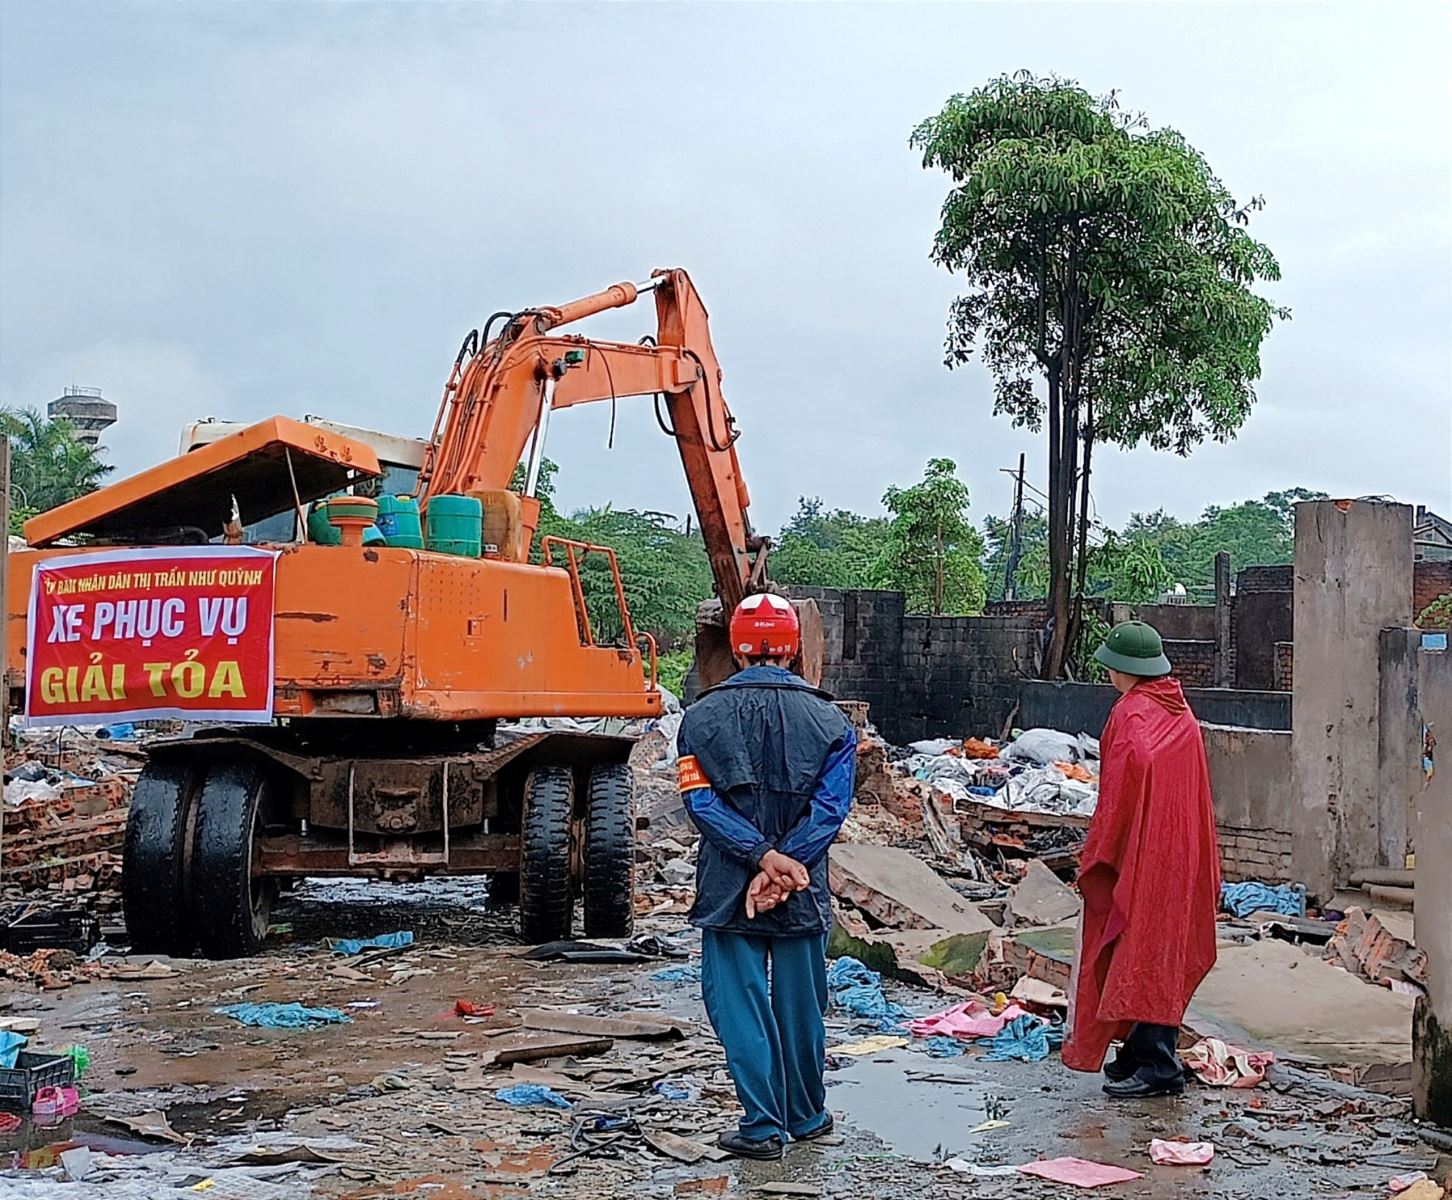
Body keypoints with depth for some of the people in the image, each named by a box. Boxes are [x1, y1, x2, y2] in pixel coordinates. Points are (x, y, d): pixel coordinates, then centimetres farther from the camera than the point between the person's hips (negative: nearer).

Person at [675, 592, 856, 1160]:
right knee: (800, 1002, 14)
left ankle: (763, 1126, 3)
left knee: (739, 1002, 5)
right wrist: (783, 863, -15)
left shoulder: (703, 715, -1)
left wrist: (762, 856, -16)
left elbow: (700, 798, -11)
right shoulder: (828, 719, 0)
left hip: (727, 890, -1)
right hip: (804, 890, 1)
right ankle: (806, 1116, 28)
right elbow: (831, 806, -10)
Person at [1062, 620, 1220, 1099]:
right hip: (1181, 856, 9)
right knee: (1162, 955, 13)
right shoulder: (1181, 714, 10)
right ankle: (1140, 1053, 20)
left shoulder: (1131, 715, -15)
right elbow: (1197, 792, 15)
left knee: (1140, 953, -5)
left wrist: (1098, 858, -12)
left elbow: (1120, 791, -18)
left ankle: (1157, 1065, -4)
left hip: (1140, 855, -9)